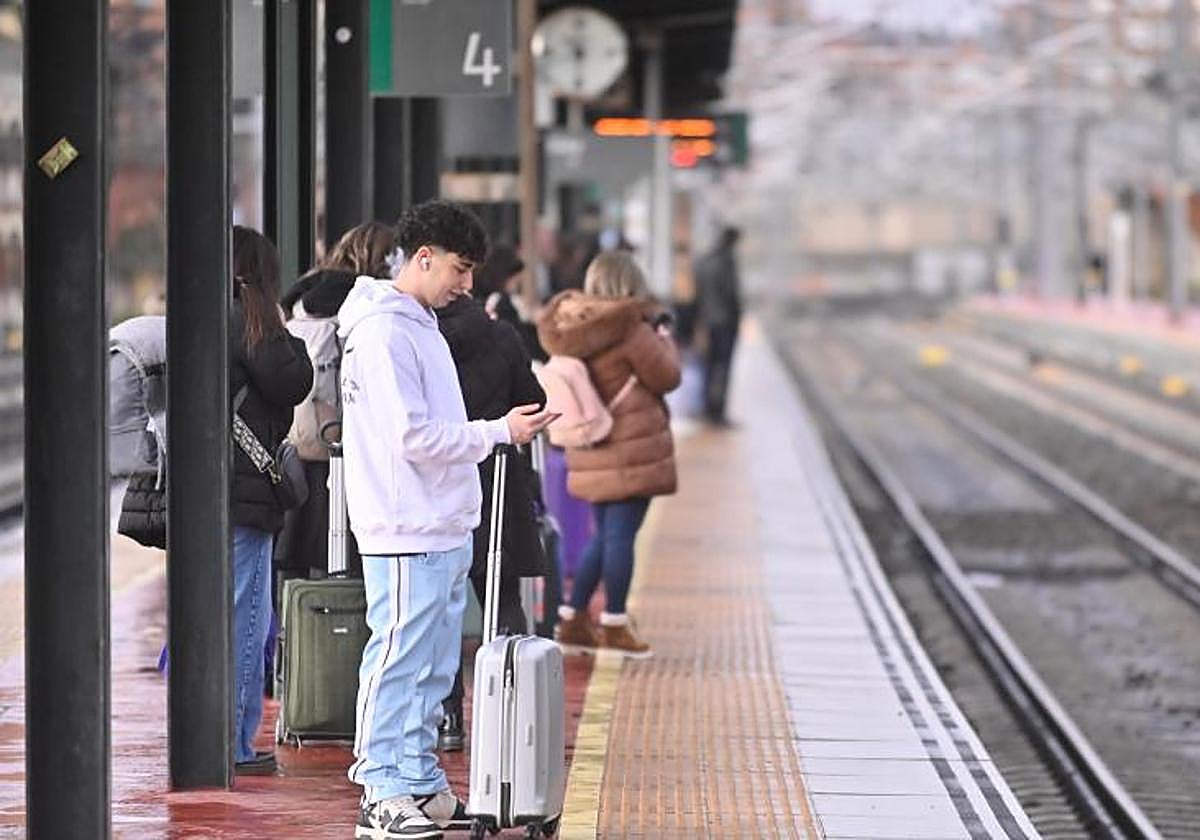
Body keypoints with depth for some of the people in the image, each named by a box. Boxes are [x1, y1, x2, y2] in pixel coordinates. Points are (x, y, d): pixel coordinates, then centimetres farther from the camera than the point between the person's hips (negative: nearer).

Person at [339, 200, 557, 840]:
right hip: (407, 534, -10)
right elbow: (413, 437, -19)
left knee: (432, 669, 13)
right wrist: (498, 432, -14)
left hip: (445, 531, 10)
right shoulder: (384, 332, -14)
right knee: (398, 661, -7)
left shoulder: (420, 326, 18)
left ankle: (420, 787, 18)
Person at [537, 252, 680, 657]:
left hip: (592, 451, 7)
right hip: (631, 446, -7)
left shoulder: (570, 326, 4)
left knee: (604, 535, 17)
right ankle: (614, 625, 3)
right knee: (620, 534, -1)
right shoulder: (630, 328, -15)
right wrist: (664, 339, 11)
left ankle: (572, 618, 19)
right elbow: (667, 376, -8)